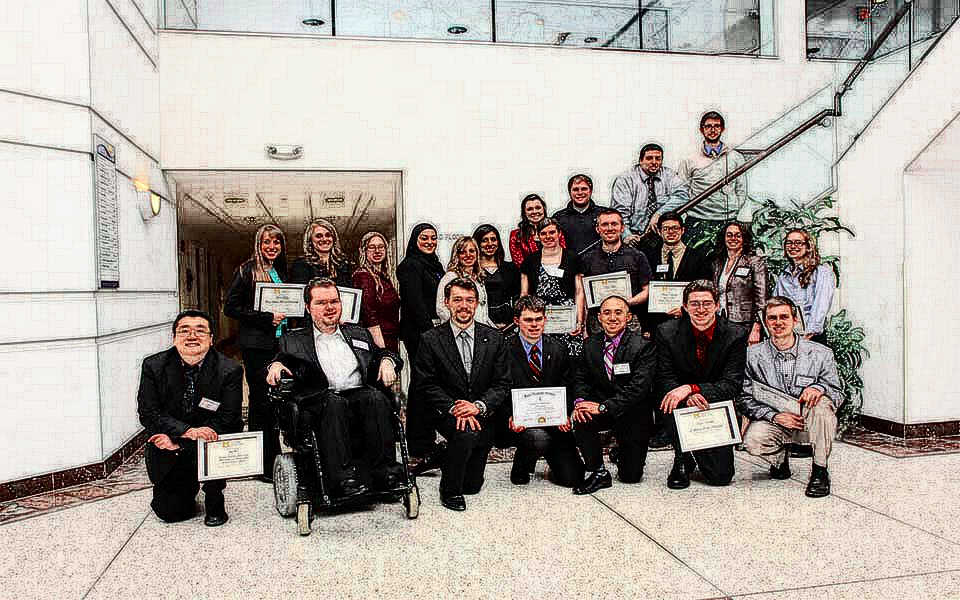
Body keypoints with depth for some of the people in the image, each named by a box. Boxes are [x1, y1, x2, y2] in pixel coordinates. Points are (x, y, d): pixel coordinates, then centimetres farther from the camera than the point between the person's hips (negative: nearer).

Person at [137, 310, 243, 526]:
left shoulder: (230, 370, -15)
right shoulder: (154, 366, -8)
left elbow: (227, 420, -17)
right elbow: (148, 413, -12)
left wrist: (178, 441, -23)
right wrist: (187, 431, -28)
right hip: (168, 456, 2)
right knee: (169, 512, -3)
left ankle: (214, 503, -5)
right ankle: (189, 488, 33)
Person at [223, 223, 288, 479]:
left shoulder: (281, 272, 15)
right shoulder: (247, 270, -4)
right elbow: (230, 307, -9)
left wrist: (285, 315, 5)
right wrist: (267, 317, -14)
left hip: (279, 342, 6)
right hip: (256, 345, -6)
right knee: (260, 400, -4)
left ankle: (273, 458, 18)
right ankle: (262, 464, 2)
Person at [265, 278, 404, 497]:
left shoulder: (359, 334, 28)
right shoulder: (294, 340, 21)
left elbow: (386, 354, 26)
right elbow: (282, 359, 12)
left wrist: (387, 360, 3)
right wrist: (276, 365, -12)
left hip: (361, 395, 2)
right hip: (321, 403, -2)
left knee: (375, 397, -32)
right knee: (334, 402, -36)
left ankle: (384, 472, -31)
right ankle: (344, 477, -38)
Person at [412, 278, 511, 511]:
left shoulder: (494, 338, 3)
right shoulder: (431, 340, -3)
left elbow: (502, 384, 0)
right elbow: (426, 385, -5)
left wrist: (478, 406, -16)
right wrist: (454, 408, -19)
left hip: (483, 415, 2)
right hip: (447, 413, -2)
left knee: (472, 485, -3)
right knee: (466, 431, -35)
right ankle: (449, 490, -11)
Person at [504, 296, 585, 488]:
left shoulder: (558, 349, 8)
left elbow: (567, 388, 7)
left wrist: (564, 416, -11)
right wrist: (510, 417, -21)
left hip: (554, 421, 3)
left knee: (573, 478, -9)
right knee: (538, 437, -37)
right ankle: (520, 469, -2)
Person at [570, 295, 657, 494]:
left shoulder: (643, 346, -16)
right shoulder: (590, 344, 0)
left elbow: (639, 387, -24)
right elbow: (581, 377, 3)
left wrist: (603, 407, -31)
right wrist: (580, 401, -20)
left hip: (633, 413, -3)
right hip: (600, 408, 3)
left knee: (631, 476, 0)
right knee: (580, 420, -31)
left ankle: (622, 455, 37)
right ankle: (598, 472, -9)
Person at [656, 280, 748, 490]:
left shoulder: (735, 335, -11)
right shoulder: (667, 333, -9)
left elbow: (732, 385, -16)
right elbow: (664, 380, -9)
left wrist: (692, 388, -31)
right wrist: (689, 397, -30)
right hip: (684, 407, 1)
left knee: (720, 476, -13)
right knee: (672, 399, -34)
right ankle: (683, 461, -8)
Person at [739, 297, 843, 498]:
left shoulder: (821, 354, -5)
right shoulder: (752, 355, -5)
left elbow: (838, 395, 0)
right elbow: (744, 398, -6)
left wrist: (819, 387, -24)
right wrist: (774, 415, -21)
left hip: (810, 419, 0)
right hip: (773, 420, 0)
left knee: (821, 402, -33)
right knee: (753, 440, -31)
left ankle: (820, 470, -16)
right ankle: (780, 458, 9)